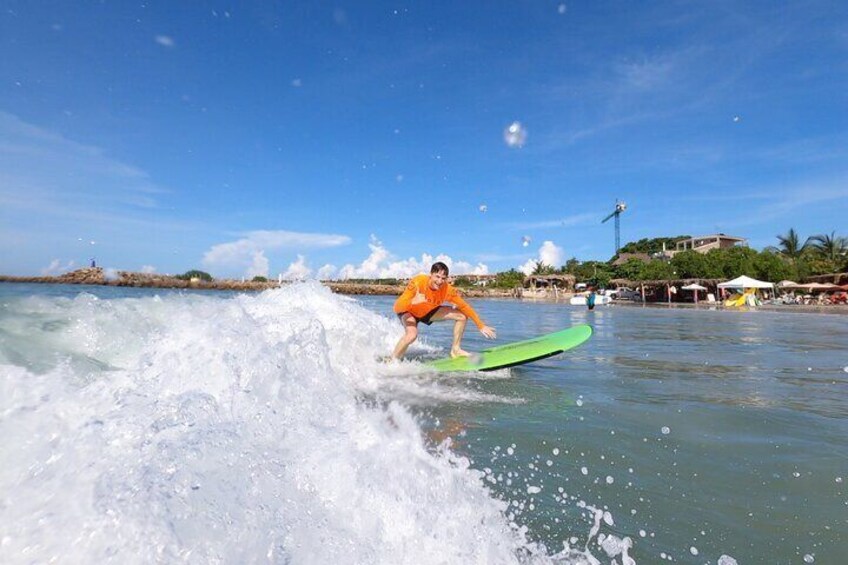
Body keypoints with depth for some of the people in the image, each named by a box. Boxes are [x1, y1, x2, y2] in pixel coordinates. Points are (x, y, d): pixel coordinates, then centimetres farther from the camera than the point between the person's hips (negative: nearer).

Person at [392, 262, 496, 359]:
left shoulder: (447, 289, -26)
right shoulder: (418, 281, -36)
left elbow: (464, 306, -14)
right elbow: (399, 306, -39)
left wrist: (481, 326, -13)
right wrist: (414, 301, -59)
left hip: (427, 311, 4)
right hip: (408, 311, -4)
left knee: (462, 315, -5)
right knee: (412, 334, -35)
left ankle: (455, 350, 10)